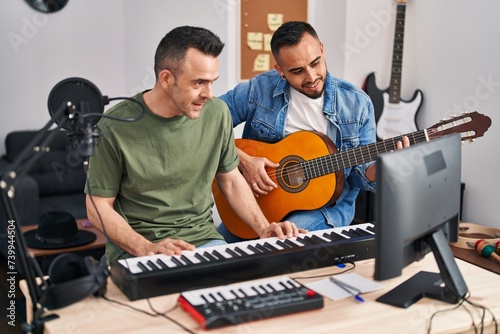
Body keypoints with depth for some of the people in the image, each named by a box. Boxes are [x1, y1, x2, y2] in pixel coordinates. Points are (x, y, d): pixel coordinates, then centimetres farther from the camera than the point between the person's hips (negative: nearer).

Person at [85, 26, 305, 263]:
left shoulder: (216, 112, -2)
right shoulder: (116, 127, -13)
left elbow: (231, 180, 11)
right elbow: (99, 207, -6)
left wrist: (264, 229, -2)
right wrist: (146, 248, -20)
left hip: (202, 238, 3)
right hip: (134, 247, -3)